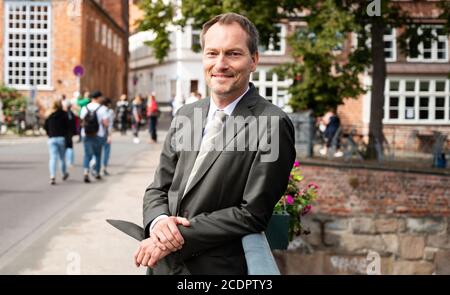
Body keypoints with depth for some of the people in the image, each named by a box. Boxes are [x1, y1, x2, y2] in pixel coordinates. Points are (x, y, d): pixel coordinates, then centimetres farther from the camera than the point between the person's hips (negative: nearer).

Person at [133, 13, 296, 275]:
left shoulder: (272, 125, -15)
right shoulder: (186, 115, 5)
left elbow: (253, 214, -17)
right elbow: (158, 189, 8)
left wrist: (179, 236, -19)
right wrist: (159, 221, -13)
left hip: (219, 268, -5)